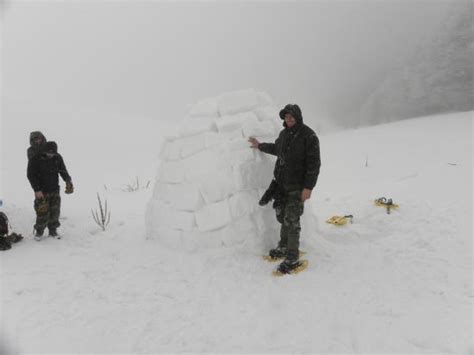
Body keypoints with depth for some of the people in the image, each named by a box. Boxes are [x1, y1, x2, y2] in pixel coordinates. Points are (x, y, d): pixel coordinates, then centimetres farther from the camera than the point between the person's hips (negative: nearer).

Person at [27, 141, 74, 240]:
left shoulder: (58, 157, -2)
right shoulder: (35, 158, -13)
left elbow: (63, 170, 4)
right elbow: (31, 175, -11)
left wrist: (68, 180, -16)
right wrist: (37, 190, -17)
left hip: (55, 190, 4)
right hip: (41, 191, -4)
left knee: (55, 212, 7)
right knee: (43, 213, -3)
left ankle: (53, 230, 24)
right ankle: (39, 231, 18)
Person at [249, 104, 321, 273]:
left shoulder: (309, 136, -11)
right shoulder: (284, 134, 11)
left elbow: (314, 163, -14)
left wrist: (308, 187, -19)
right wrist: (260, 146, 41)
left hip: (298, 186, -7)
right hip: (281, 183, 7)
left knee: (291, 220, -8)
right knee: (282, 215, 14)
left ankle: (292, 257, 1)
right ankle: (284, 246, 31)